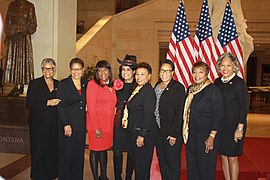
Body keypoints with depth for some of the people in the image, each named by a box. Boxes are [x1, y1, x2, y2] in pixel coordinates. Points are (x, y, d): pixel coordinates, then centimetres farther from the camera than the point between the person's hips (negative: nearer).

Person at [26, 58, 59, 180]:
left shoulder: (58, 84, 10)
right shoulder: (34, 83, -1)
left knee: (53, 151, 6)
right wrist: (48, 103, -17)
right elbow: (29, 104, -10)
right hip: (39, 125, -3)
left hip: (54, 124, 3)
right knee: (39, 152, 3)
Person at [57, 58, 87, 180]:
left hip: (81, 124, 4)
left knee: (79, 154, 10)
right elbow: (60, 106, -8)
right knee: (66, 154, 3)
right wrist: (66, 124, -14)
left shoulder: (86, 84, 9)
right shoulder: (63, 84, -4)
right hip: (67, 124, -4)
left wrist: (87, 106, 0)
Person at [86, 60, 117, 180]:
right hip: (96, 123, -6)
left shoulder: (111, 85, 9)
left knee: (104, 149, 17)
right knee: (95, 151, 5)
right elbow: (91, 108, -13)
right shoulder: (92, 84, -10)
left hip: (109, 124, 6)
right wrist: (96, 128, -16)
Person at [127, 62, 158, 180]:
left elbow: (148, 115, -21)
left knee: (142, 164, 4)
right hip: (135, 131, 9)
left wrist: (142, 135, -21)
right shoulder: (137, 89, 11)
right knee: (137, 162, 20)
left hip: (145, 133, -9)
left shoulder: (148, 91, -17)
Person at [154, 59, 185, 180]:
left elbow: (180, 113, -14)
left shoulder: (178, 87, -11)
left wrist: (174, 134, -18)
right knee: (161, 160, 17)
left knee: (172, 162, 4)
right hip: (158, 131, 7)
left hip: (172, 133, -7)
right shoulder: (157, 86, 10)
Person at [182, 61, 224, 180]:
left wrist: (212, 137, -17)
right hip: (191, 134, 6)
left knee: (205, 167, 5)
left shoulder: (213, 90, -11)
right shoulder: (190, 89, 9)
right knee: (192, 165, 14)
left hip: (207, 135, -6)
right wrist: (186, 132, 12)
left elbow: (219, 116, -13)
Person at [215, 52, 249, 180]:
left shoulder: (239, 82, -10)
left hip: (234, 125, -5)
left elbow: (244, 107, -11)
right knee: (223, 156, 12)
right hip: (220, 125, 5)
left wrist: (240, 128, -14)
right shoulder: (218, 82, 6)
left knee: (232, 158, 3)